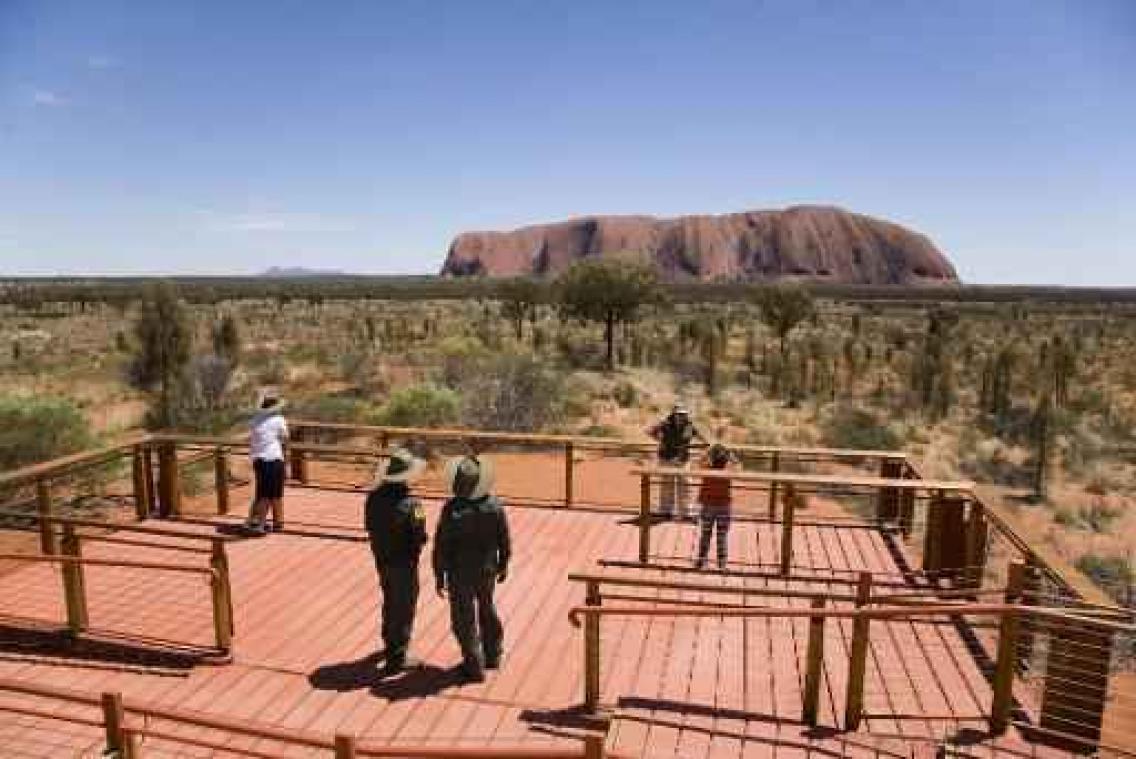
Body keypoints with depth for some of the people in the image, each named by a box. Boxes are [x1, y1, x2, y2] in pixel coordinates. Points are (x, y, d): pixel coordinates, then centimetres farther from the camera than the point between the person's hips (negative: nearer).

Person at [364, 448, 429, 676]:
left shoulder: (375, 497, -7)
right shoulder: (409, 504, -27)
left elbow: (370, 526, 4)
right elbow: (419, 537, -22)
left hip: (382, 559, 7)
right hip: (403, 562, -7)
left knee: (390, 601, 27)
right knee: (403, 608, 7)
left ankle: (390, 641, 47)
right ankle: (396, 659, 14)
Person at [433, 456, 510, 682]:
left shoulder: (452, 509, -22)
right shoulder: (495, 506, -11)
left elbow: (442, 546, -15)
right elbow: (504, 541, 0)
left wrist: (439, 576, -3)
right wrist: (503, 566, 15)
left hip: (460, 573, -4)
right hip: (487, 570, 4)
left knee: (464, 618, 10)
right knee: (487, 609, 25)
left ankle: (475, 665, 16)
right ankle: (492, 655, 38)